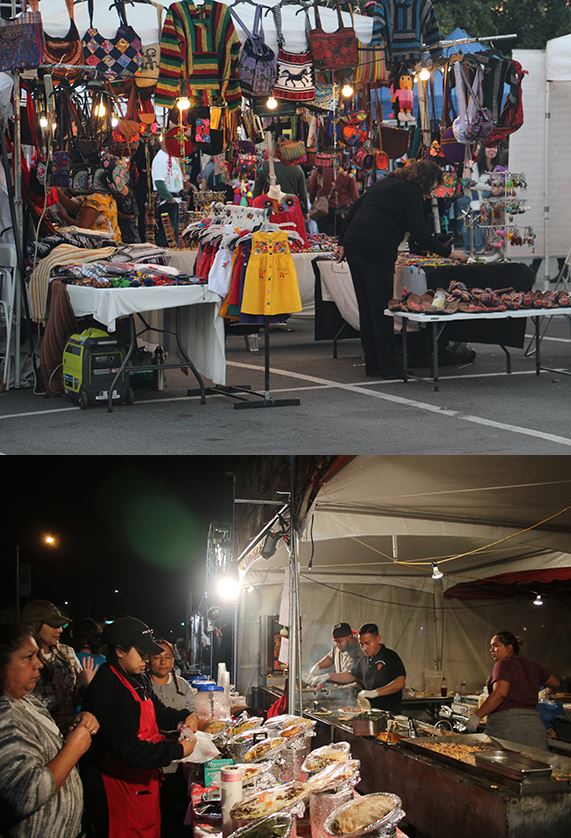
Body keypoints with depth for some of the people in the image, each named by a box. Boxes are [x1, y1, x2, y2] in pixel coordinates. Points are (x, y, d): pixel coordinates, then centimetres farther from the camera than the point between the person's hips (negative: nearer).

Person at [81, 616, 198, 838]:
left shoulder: (138, 679, 9)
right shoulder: (108, 689, -25)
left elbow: (157, 711, 25)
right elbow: (128, 749, -29)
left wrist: (185, 717, 4)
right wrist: (178, 750, -21)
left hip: (143, 780, 10)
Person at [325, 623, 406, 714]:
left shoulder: (390, 657, -7)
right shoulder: (363, 660, 15)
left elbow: (401, 683, -18)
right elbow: (351, 676, 29)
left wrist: (375, 693, -25)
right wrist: (328, 676, 15)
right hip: (371, 710, 6)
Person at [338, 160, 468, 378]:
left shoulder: (384, 184, 23)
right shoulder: (411, 192, -2)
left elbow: (353, 210, 22)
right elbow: (419, 231, -8)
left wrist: (342, 242, 22)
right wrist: (448, 252, -2)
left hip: (354, 245, 8)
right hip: (376, 251, -8)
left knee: (366, 308, 12)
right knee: (381, 309, -5)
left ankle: (373, 365, 17)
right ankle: (388, 368, -3)